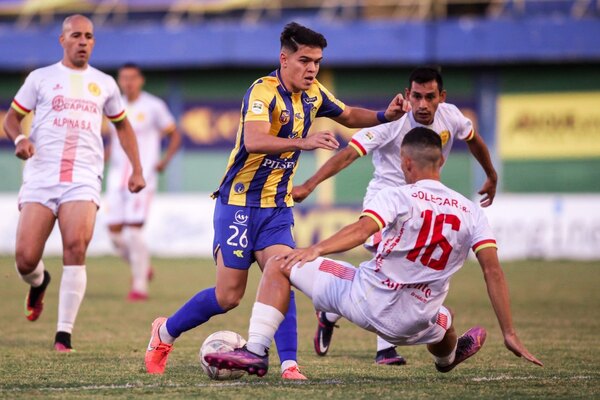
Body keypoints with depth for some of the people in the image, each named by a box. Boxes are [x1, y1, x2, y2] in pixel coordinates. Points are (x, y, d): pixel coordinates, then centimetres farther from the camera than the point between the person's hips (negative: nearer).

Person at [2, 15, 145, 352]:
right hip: (40, 177, 0)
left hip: (83, 180, 0)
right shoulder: (41, 78, 12)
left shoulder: (104, 84, 17)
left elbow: (122, 125, 30)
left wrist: (137, 170, 21)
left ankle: (64, 334, -17)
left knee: (75, 247, -23)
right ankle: (39, 282, 31)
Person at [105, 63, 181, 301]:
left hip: (142, 177, -5)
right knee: (115, 232, -1)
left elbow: (175, 136, 3)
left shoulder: (153, 107, -2)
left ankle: (140, 286, -4)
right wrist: (106, 154, 7)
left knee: (133, 230, -14)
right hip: (117, 177, 5)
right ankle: (142, 269, 23)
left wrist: (165, 160, -11)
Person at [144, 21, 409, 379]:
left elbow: (349, 115, 23)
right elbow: (254, 141, -37)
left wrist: (384, 116, 4)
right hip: (240, 203, -6)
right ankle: (165, 331, 20)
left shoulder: (313, 95, 4)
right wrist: (303, 142, -48)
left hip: (277, 208, 6)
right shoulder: (263, 92, -20)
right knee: (229, 296, -2)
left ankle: (288, 364, -17)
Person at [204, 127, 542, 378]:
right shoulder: (472, 213, 4)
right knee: (445, 319, 42)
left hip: (364, 298, -4)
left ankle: (256, 350, -3)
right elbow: (493, 271, -2)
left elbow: (363, 229, -25)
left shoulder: (397, 197, -6)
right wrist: (509, 333, -1)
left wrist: (318, 249, -35)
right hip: (411, 325, 4)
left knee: (278, 266, 9)